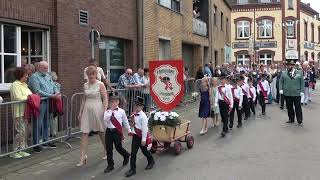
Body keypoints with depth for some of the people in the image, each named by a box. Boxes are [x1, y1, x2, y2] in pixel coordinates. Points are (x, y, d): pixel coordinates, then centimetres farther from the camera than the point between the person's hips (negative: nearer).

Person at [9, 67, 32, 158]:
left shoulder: (24, 84, 18)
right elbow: (18, 98, -20)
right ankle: (14, 152, 1)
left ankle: (21, 150, 18)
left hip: (25, 112, 9)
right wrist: (29, 97, -12)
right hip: (19, 112, -9)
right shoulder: (15, 85, -10)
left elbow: (30, 94, 19)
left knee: (24, 131, 10)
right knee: (20, 131, -8)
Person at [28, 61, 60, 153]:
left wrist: (57, 93, -5)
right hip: (40, 103, -8)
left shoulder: (48, 76, 17)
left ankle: (46, 141, 26)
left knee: (47, 123, 15)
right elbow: (38, 92, -17)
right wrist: (51, 96, -20)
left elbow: (54, 86, 17)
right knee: (38, 124, -4)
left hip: (49, 102, 8)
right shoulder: (34, 77, -8)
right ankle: (36, 144, 2)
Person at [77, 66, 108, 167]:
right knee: (84, 134, -2)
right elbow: (84, 99, 16)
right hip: (87, 110, 4)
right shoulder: (85, 85, 8)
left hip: (97, 109, -4)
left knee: (101, 132, 11)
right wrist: (80, 112, 14)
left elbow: (105, 99, -7)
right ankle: (83, 157, 1)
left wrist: (105, 111, -16)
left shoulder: (100, 85, -6)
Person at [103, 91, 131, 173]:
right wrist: (111, 111, -17)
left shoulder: (121, 111, -1)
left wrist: (129, 130, 14)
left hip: (117, 132, -2)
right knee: (109, 148, 5)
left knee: (118, 147, 2)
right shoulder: (107, 112, 1)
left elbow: (125, 122, 8)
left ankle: (126, 155, 35)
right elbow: (105, 120, -16)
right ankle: (110, 165, 18)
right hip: (109, 131, 2)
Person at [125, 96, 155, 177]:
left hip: (142, 136, -6)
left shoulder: (143, 116, -21)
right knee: (133, 153, 2)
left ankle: (151, 162, 42)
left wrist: (143, 139, -19)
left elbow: (144, 128, -21)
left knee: (144, 151, 14)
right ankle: (132, 169, 9)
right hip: (136, 135, 6)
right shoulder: (134, 115, 0)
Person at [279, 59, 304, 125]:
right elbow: (281, 82, 9)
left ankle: (299, 120, 13)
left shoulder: (299, 73, 5)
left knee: (298, 107, 3)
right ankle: (291, 119, 20)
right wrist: (281, 89, -4)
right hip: (287, 94, 2)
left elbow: (302, 83, 4)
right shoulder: (284, 73, 7)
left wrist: (302, 91, -4)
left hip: (297, 94, -2)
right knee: (289, 107, 8)